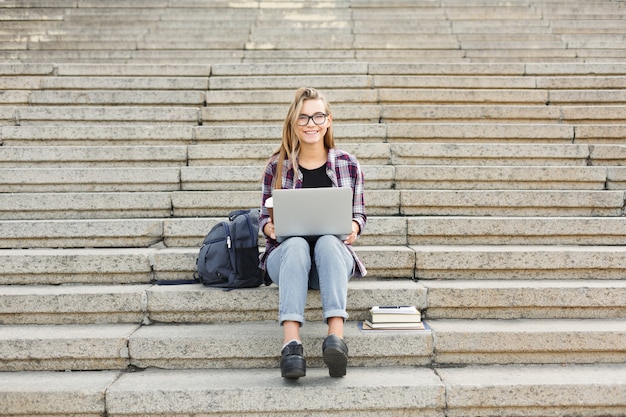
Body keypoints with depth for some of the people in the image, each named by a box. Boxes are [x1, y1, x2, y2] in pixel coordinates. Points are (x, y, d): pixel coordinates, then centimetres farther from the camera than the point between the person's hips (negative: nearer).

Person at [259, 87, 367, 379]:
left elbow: (359, 214, 11)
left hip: (334, 252, 0)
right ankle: (291, 344, -49)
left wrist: (354, 227, -12)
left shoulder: (347, 164, 7)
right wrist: (269, 227, -13)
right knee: (296, 244, -36)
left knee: (327, 241, -35)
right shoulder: (277, 165, 6)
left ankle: (336, 337, -49)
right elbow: (264, 215, 11)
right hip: (285, 255, 0)